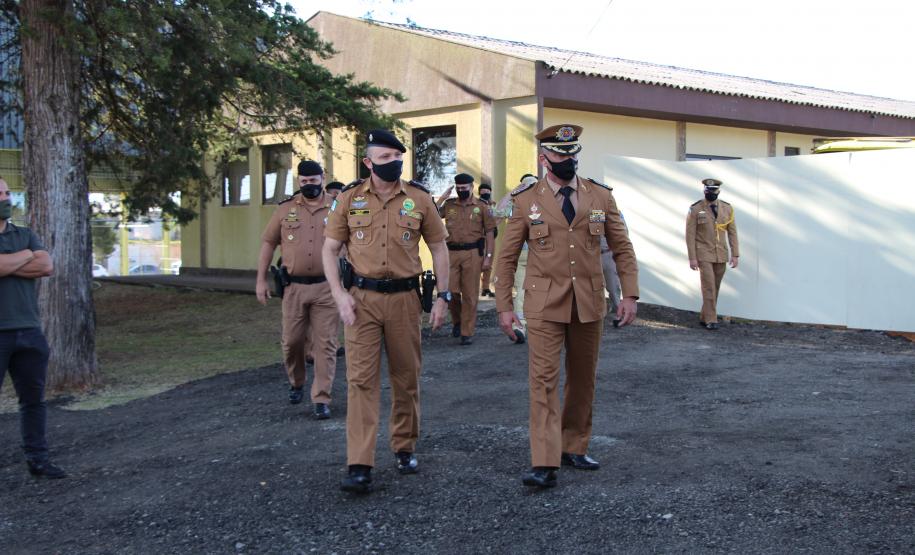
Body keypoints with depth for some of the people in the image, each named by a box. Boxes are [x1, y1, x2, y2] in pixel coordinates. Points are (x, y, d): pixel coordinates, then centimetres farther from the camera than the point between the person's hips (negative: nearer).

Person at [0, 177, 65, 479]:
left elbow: (47, 266, -3)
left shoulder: (25, 235, 14)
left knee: (34, 398, 10)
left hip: (29, 331, 5)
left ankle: (38, 459, 17)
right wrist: (26, 255, -5)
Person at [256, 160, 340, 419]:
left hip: (327, 287, -1)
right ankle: (296, 384, 34)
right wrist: (261, 280, 6)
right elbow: (268, 243, 11)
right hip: (294, 287, 2)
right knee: (291, 341, 8)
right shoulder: (285, 209, 6)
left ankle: (321, 399, 4)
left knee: (325, 344, -2)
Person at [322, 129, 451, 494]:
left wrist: (443, 297, 2)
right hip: (362, 299, -1)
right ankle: (359, 467, -7)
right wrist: (339, 295, -8)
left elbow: (438, 248, 7)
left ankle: (405, 448, 30)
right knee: (361, 379, -6)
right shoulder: (349, 198, 1)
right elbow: (330, 249, 3)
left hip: (404, 298, 1)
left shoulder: (419, 199, 1)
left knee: (406, 378, 11)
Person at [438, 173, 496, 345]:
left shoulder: (481, 207, 4)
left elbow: (489, 233, 5)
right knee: (450, 291, 0)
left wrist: (488, 257, -2)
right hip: (452, 252, 2)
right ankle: (457, 321, 27)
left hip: (473, 253, -2)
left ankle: (467, 332, 7)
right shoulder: (448, 205, 10)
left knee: (470, 295, 0)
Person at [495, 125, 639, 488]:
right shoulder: (526, 201, -1)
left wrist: (629, 294, 0)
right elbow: (507, 257, 3)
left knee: (583, 380, 12)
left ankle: (574, 448, 27)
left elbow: (622, 248, 9)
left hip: (589, 304, 3)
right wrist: (504, 306, -1)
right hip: (544, 305, -3)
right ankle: (545, 464, -8)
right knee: (544, 380, -8)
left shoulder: (601, 196, 5)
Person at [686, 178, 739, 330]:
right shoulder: (695, 209, -4)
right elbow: (690, 235, -5)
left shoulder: (727, 209, 5)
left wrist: (735, 255, 0)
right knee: (709, 287, -10)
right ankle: (711, 320, -6)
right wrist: (692, 258, -10)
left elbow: (732, 232, 7)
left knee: (715, 288, 8)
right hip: (704, 255, -4)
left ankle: (704, 318, 18)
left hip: (721, 255, 4)